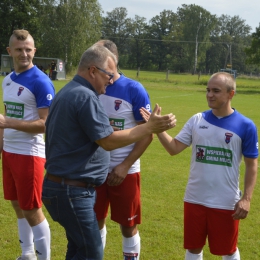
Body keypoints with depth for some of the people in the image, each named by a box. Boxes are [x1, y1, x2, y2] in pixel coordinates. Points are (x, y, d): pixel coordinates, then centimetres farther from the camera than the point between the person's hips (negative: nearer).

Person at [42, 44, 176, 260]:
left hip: (61, 184, 11)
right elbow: (108, 141, -19)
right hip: (72, 191, -11)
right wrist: (150, 127, -15)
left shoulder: (67, 93, 15)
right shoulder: (85, 96, -18)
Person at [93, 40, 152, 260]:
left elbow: (147, 134, -8)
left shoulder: (134, 90, -11)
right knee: (95, 222, 13)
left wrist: (125, 166, -15)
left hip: (124, 172, -3)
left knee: (128, 225, 8)